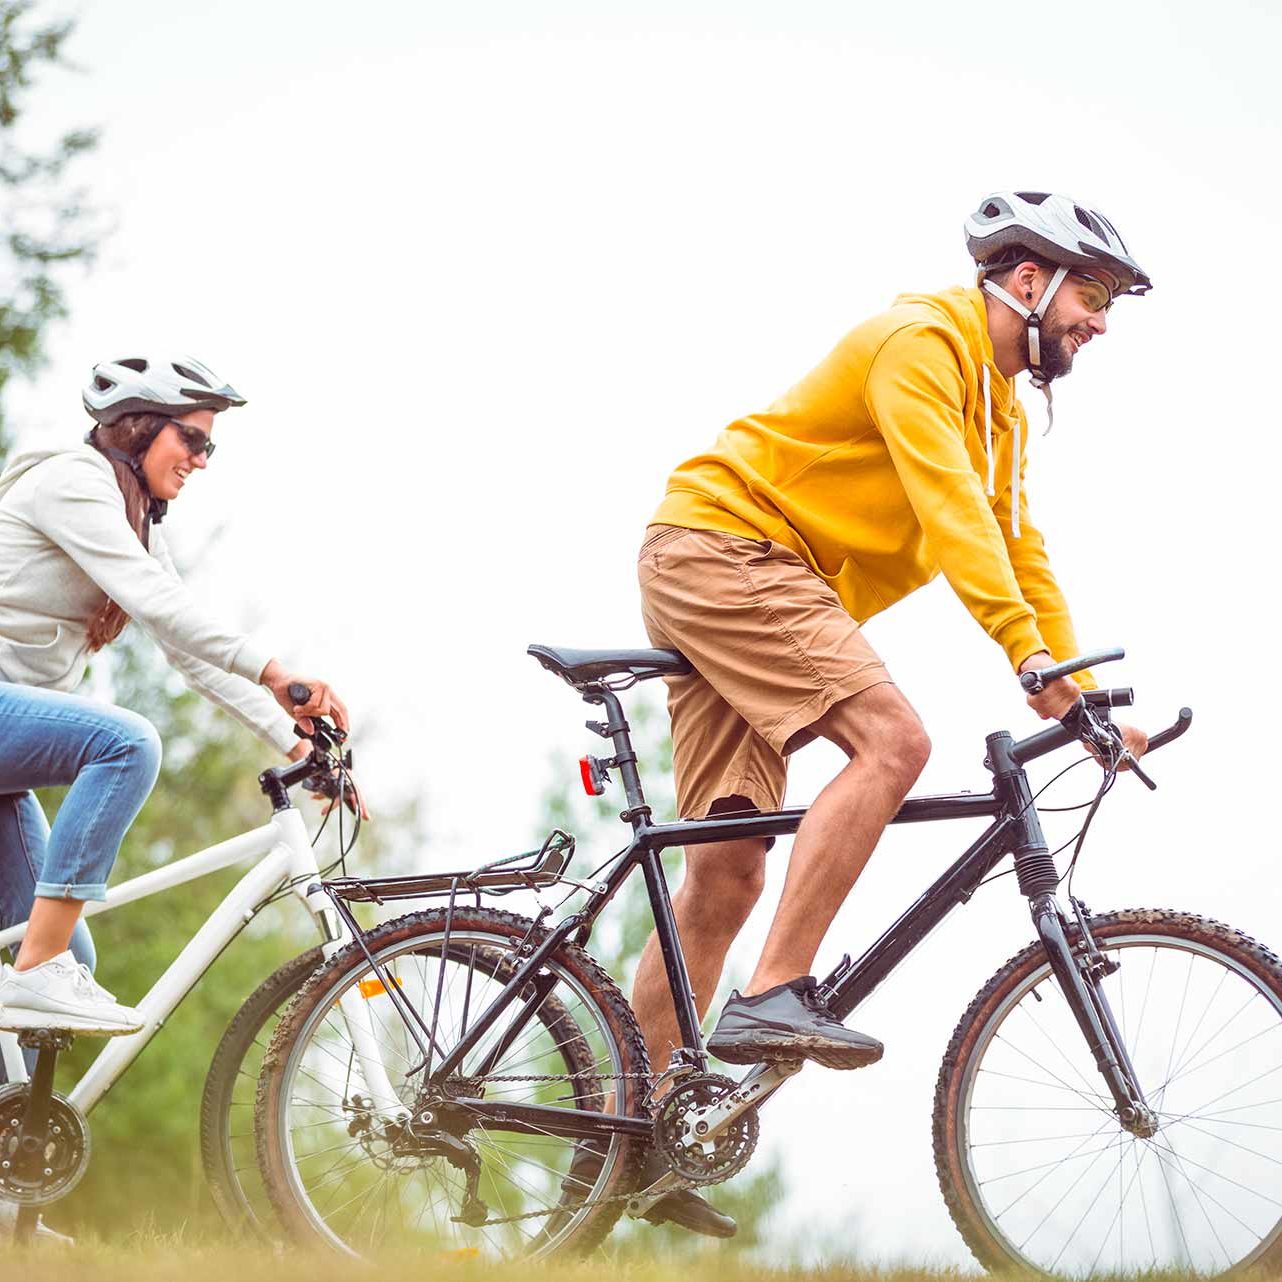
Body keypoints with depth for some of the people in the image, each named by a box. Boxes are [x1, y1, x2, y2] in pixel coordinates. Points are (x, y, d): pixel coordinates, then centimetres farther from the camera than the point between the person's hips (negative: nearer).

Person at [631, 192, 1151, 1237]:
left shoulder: (1003, 410, 18)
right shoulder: (923, 341, -13)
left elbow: (1020, 556, 19)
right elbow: (946, 503, -26)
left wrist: (1088, 700, 8)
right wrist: (1027, 650, -35)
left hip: (772, 584, 10)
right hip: (720, 545, -10)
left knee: (727, 876, 2)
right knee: (893, 739, -26)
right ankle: (775, 997, -26)